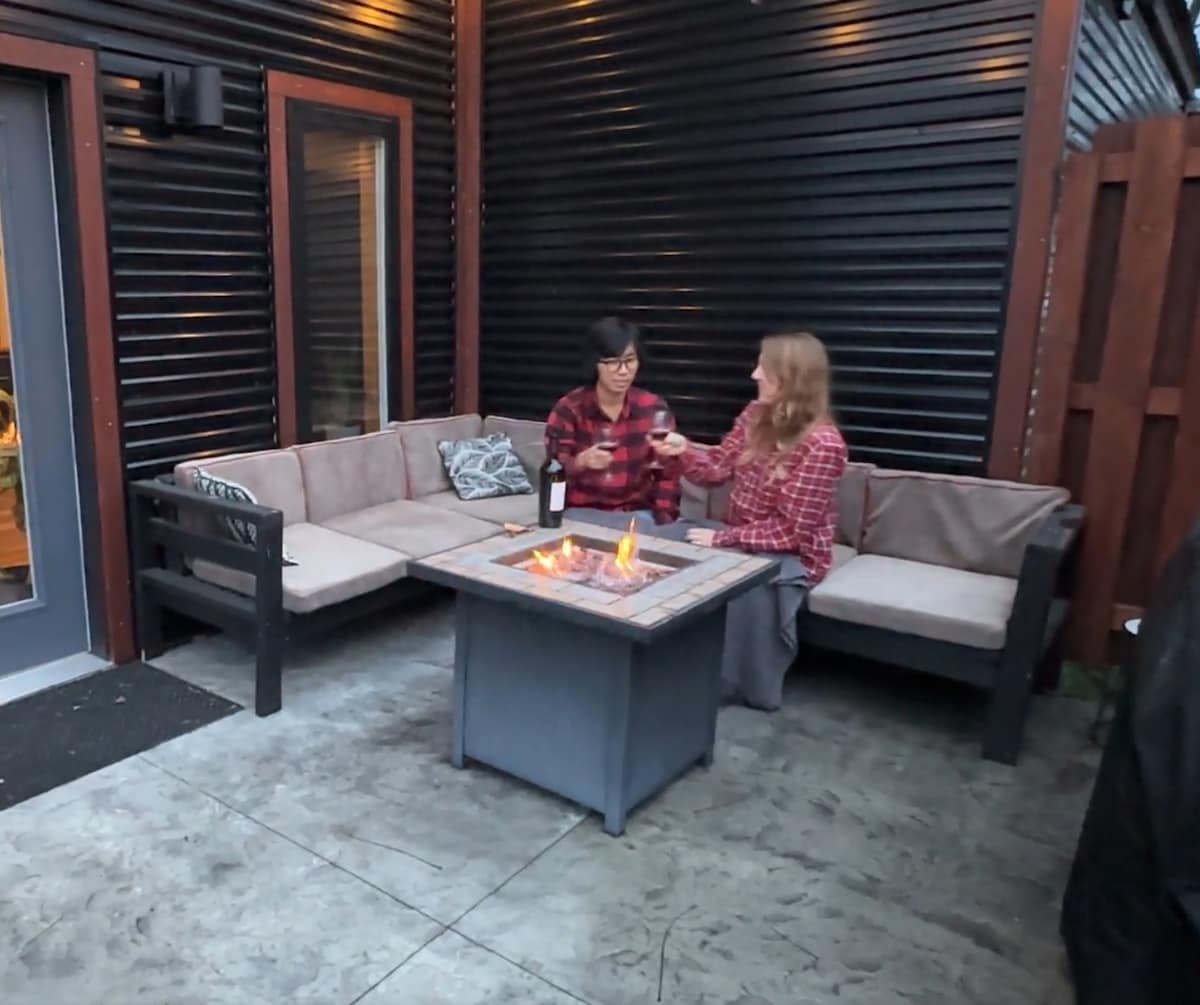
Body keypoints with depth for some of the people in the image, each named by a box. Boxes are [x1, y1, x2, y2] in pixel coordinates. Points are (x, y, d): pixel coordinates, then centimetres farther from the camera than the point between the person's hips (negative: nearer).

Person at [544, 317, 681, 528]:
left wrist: (663, 522, -8)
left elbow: (667, 475, 5)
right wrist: (580, 462, -32)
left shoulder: (654, 408, 0)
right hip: (582, 512, -1)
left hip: (637, 513, 2)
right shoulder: (568, 409, -6)